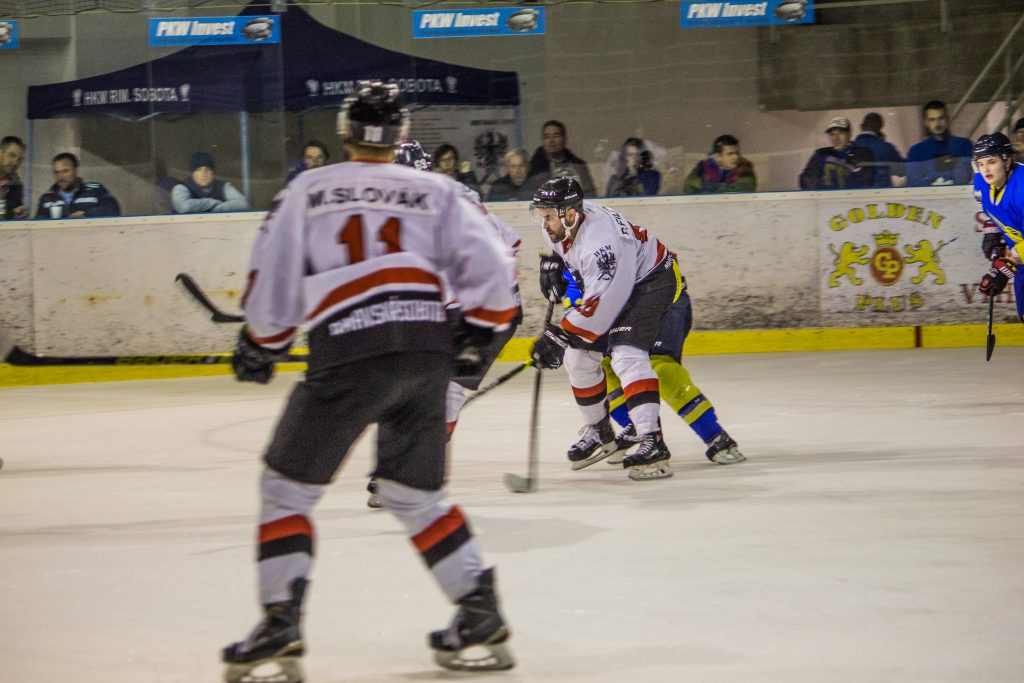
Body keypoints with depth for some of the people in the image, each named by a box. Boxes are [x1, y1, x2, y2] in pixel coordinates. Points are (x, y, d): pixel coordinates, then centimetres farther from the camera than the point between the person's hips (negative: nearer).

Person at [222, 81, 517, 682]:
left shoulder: (306, 191, 12)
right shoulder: (437, 192, 15)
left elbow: (272, 287, 10)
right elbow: (491, 272, 6)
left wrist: (258, 349, 26)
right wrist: (474, 336, 21)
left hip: (349, 356, -3)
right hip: (428, 352, 3)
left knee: (288, 487, 10)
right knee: (416, 492, 20)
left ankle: (281, 626, -2)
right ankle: (483, 618, 13)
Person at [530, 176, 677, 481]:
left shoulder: (600, 241, -36)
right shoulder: (562, 224, -10)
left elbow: (601, 303, -38)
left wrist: (559, 335, -36)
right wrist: (551, 264, 4)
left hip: (649, 281, -10)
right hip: (608, 285, 10)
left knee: (626, 356, -28)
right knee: (578, 358, 6)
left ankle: (652, 441, -35)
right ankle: (599, 432, 23)